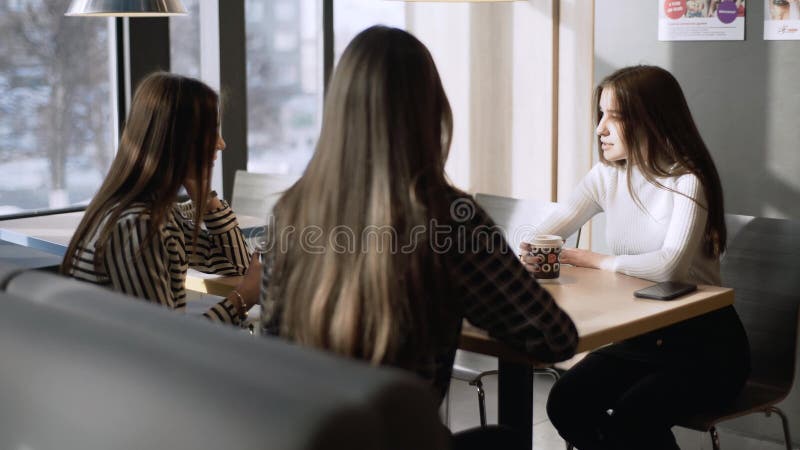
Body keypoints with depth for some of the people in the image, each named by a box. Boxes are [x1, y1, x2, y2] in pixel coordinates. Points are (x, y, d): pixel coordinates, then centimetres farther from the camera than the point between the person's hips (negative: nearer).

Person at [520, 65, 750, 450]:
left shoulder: (687, 181, -19)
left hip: (705, 341, -6)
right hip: (641, 335, 6)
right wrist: (533, 255, -23)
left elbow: (669, 266, -33)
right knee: (565, 403, -12)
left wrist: (597, 261, -20)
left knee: (629, 419, -27)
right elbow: (544, 233, 1)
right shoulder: (605, 176, 1)